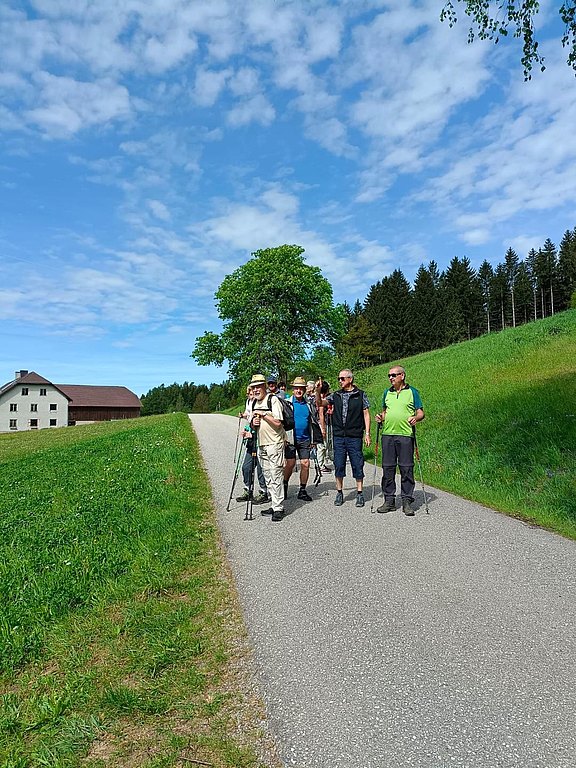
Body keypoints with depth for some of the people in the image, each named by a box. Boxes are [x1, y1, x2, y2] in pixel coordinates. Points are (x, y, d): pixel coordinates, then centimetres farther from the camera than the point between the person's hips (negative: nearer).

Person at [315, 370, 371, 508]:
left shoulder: (360, 395, 3)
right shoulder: (336, 396, 10)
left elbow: (366, 414, 3)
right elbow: (320, 403, 4)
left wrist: (367, 433, -4)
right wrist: (318, 391, -13)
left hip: (355, 436, -3)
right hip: (339, 436, 3)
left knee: (357, 465, 2)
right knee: (339, 465, 7)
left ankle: (360, 493, 13)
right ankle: (339, 493, 18)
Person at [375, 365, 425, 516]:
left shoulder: (412, 392, 5)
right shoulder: (387, 393, 16)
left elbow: (421, 413, 4)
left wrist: (416, 418, -16)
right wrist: (381, 417, 4)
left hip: (406, 435, -4)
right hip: (388, 434, 4)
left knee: (406, 468, -1)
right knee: (387, 468, 5)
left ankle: (407, 501, 8)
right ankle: (389, 500, 14)